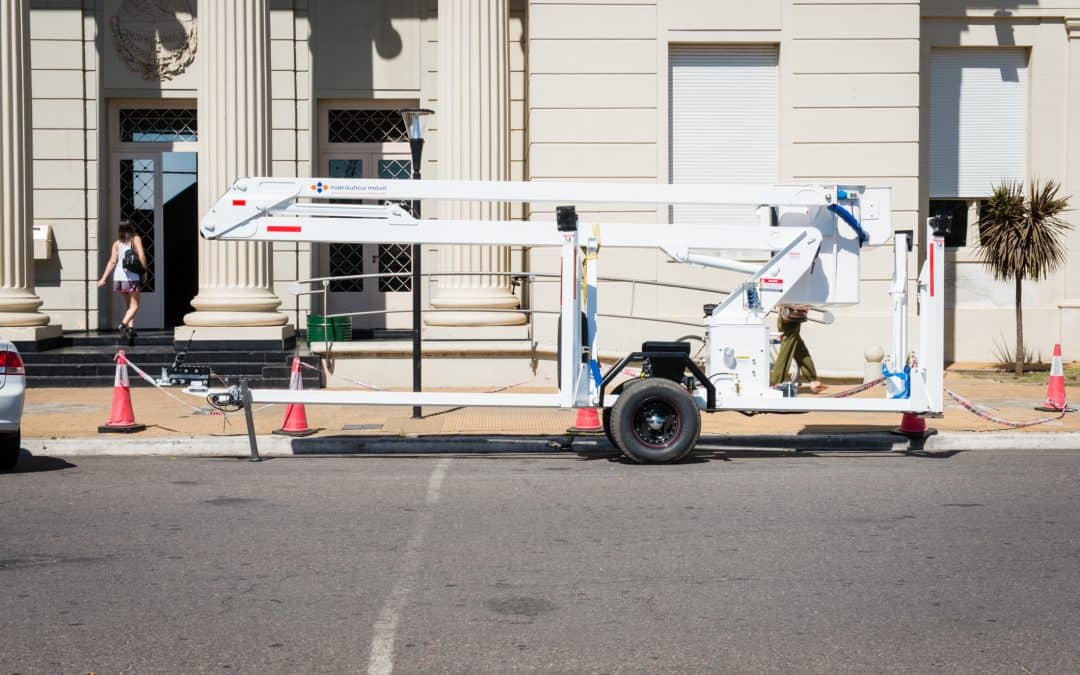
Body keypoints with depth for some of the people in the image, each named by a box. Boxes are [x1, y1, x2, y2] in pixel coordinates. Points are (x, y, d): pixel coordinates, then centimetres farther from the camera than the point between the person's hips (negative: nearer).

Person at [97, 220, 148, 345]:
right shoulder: (136, 239, 2)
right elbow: (141, 255, -9)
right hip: (132, 277, -4)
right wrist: (144, 271, 2)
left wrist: (103, 278, -1)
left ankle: (130, 327, 8)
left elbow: (112, 261, 1)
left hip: (119, 277, 4)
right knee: (134, 306, -1)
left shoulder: (117, 243, 9)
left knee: (128, 304, 18)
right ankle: (123, 324, -24)